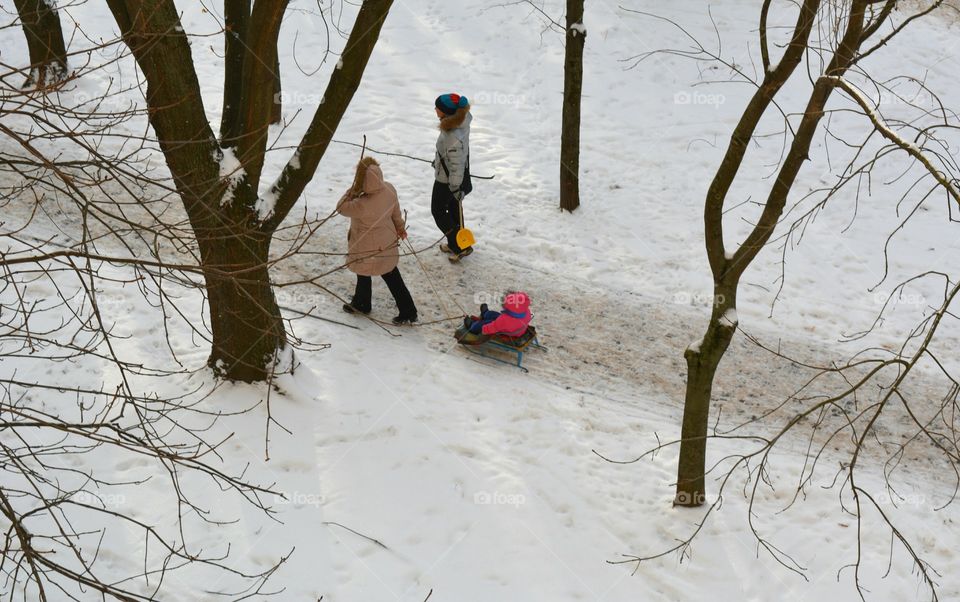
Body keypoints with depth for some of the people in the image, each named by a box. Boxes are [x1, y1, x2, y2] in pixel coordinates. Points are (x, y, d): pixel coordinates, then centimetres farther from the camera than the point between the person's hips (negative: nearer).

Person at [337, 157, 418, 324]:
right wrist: (400, 227, 16)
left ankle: (361, 304, 48)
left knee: (364, 274, 22)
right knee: (391, 274, 21)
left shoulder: (362, 205, -39)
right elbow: (396, 211, 0)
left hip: (368, 249, -6)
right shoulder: (389, 190, -19)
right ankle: (408, 311, 29)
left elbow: (342, 207, -21)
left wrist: (353, 190, -21)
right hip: (387, 243, 6)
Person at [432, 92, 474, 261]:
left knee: (438, 211, 16)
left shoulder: (453, 136, -39)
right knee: (454, 208, 25)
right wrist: (438, 160, 22)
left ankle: (461, 246, 24)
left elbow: (456, 164, -30)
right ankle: (455, 244, 44)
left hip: (446, 181, -8)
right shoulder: (461, 120, -11)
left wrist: (455, 188, -20)